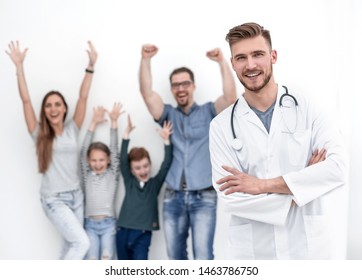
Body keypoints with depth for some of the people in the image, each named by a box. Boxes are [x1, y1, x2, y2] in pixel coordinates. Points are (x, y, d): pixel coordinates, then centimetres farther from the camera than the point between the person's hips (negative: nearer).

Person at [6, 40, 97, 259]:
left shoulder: (72, 129, 4)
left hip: (76, 196, 4)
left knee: (71, 247, 11)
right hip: (54, 199, -4)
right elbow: (26, 101, -9)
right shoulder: (39, 134, -2)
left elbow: (83, 97, -3)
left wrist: (91, 65, -10)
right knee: (82, 243, -15)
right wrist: (19, 66, -14)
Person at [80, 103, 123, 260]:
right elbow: (83, 151, 3)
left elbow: (115, 151, -1)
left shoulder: (113, 175, 7)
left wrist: (114, 122, -7)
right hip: (90, 224, 1)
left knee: (106, 261, -14)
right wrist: (94, 123, 0)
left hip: (108, 224, -1)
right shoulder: (87, 175, 9)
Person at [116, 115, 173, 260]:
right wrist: (126, 134, -14)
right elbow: (122, 160, -5)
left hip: (143, 234, -2)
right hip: (123, 232, 2)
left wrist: (166, 140, -19)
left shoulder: (155, 183, 4)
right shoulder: (129, 182, 5)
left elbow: (166, 164, -7)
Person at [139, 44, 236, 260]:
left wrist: (222, 61, -20)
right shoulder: (168, 114, 12)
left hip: (203, 197, -3)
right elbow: (147, 93, -2)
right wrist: (146, 59, -15)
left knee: (203, 257, -10)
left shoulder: (208, 112, 7)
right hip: (173, 197, 3)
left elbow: (231, 96, -11)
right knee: (176, 257, 10)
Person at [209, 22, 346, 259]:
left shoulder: (308, 111, -2)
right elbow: (230, 196, -10)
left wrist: (263, 184, -17)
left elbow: (336, 169, -15)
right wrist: (298, 188, -13)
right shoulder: (222, 126, -2)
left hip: (308, 248, 1)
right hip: (251, 253, 0)